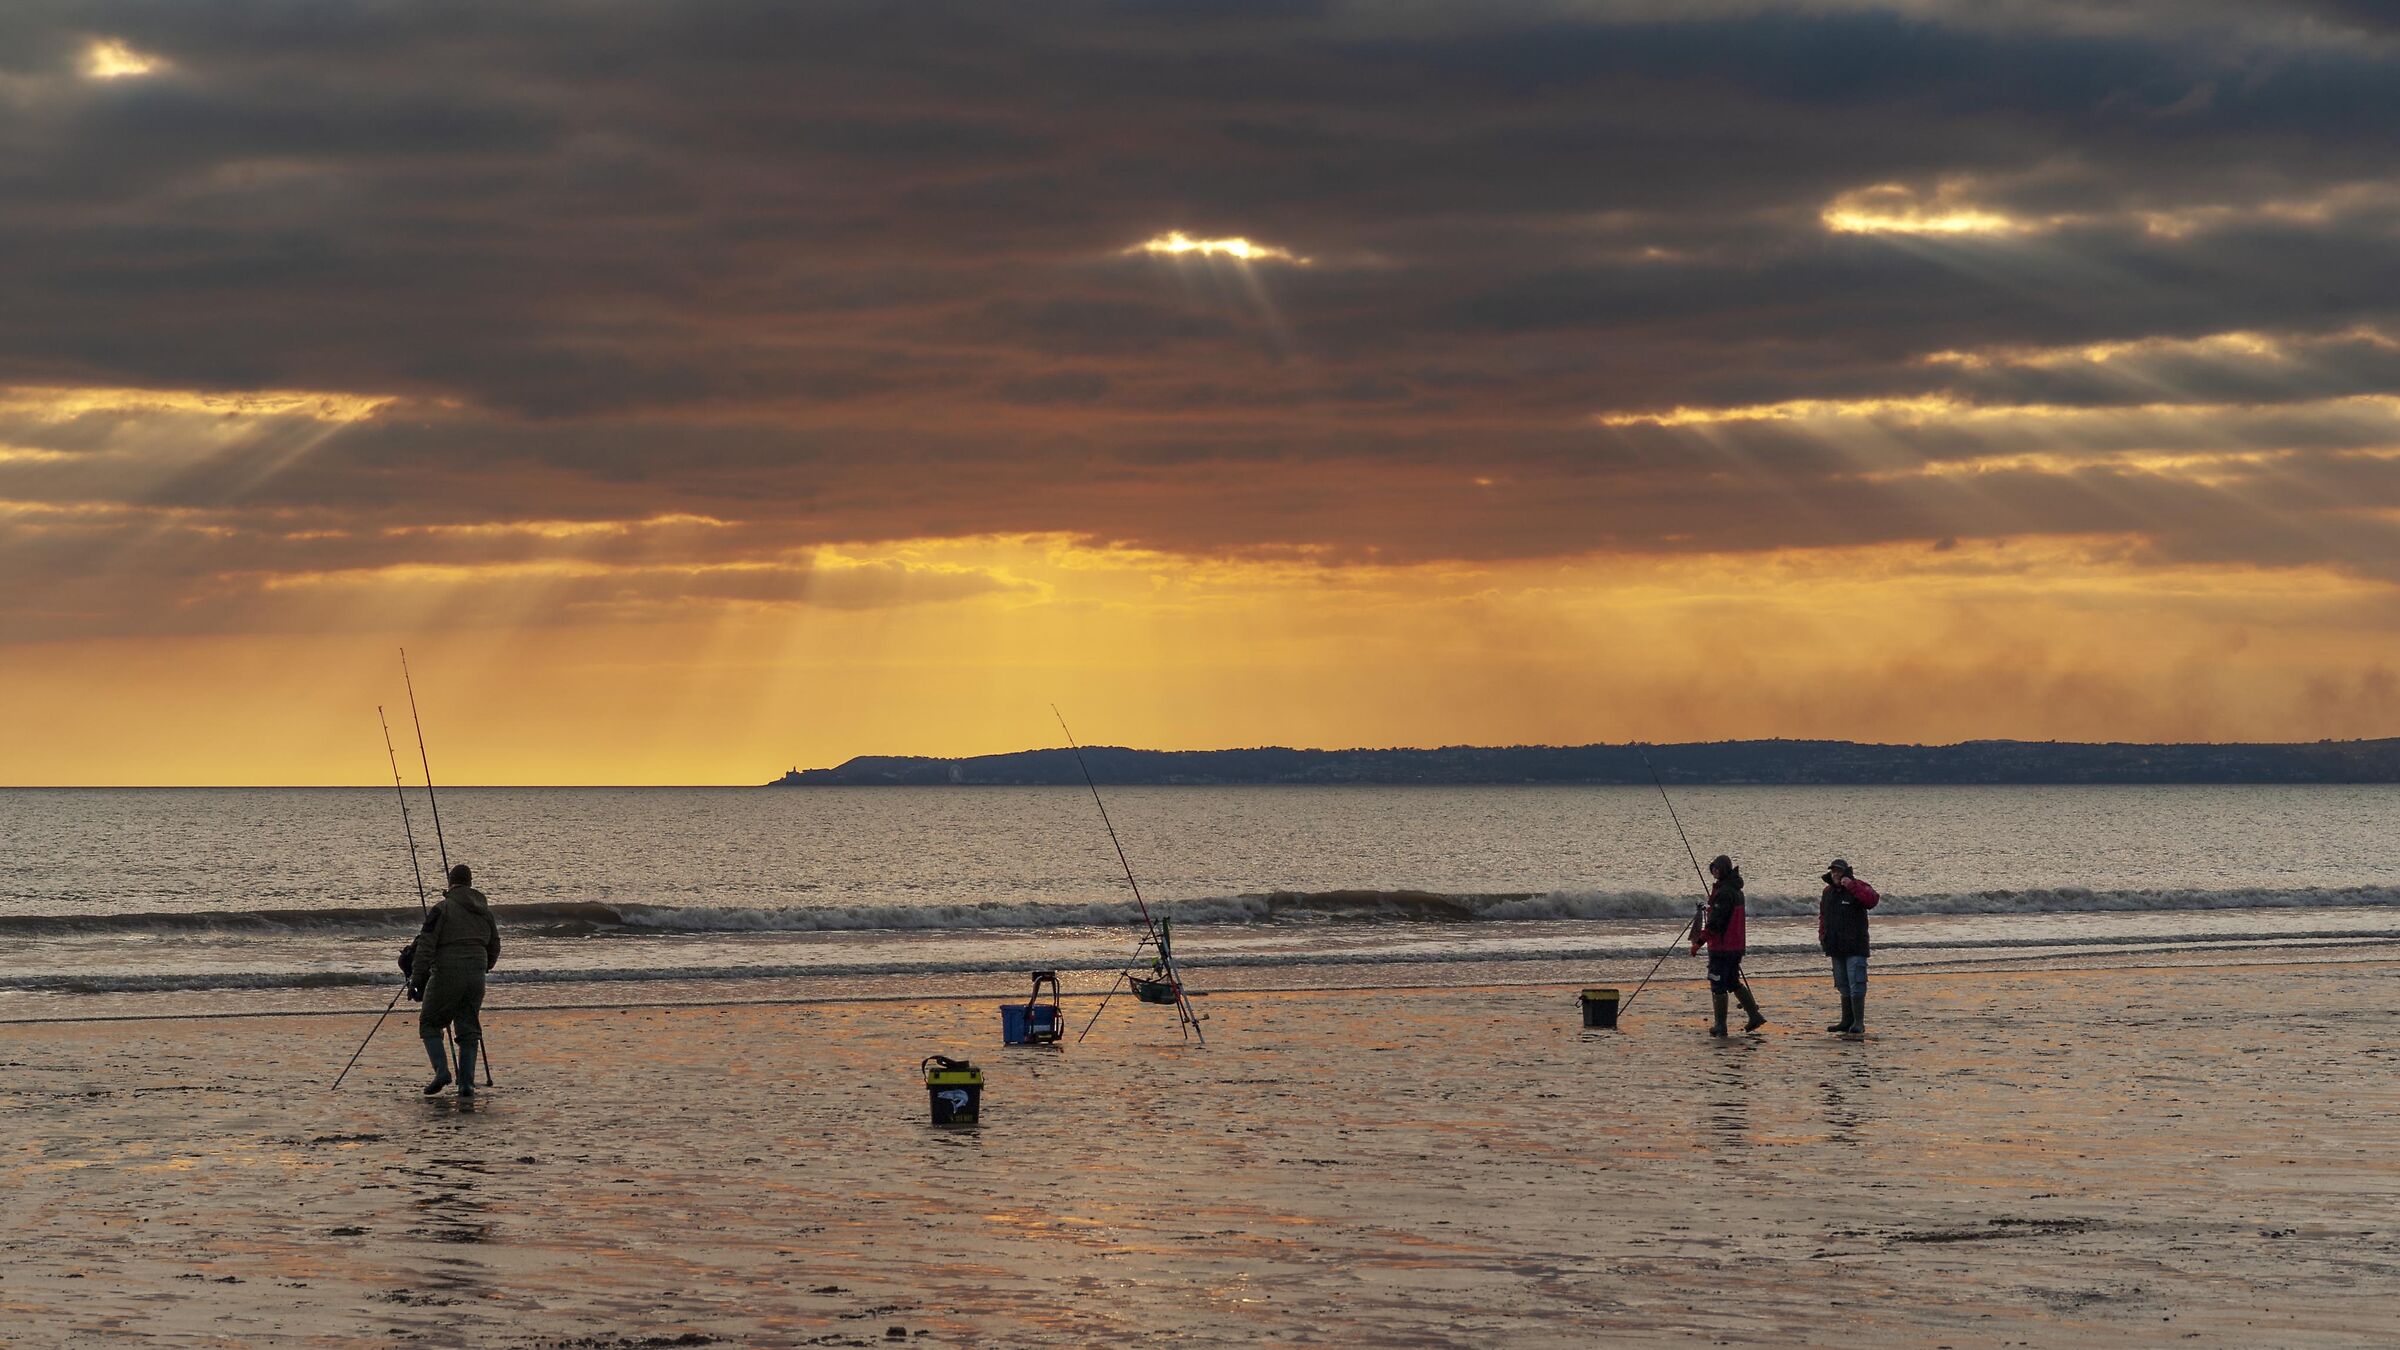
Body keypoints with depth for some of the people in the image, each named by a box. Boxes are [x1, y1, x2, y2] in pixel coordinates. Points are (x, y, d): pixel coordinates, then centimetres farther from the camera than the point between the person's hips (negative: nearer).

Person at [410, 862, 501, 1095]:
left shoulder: (442, 910, -6)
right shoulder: (485, 912, 11)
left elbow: (426, 947, -12)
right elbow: (494, 949, 18)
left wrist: (416, 980, -11)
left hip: (446, 975, -5)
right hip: (476, 976, 5)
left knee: (429, 1023, 10)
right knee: (468, 1030, 10)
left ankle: (441, 1071, -7)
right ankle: (466, 1083, 0)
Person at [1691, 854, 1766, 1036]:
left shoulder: (1723, 892, -18)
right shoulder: (1736, 890, 12)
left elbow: (1715, 922, -21)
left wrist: (1699, 942, -17)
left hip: (1721, 947, -9)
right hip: (1737, 946, 9)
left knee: (1718, 986, -2)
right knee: (1733, 983, 19)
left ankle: (1720, 1026, 2)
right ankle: (1755, 1015, 14)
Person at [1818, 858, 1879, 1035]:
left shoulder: (1857, 888, -7)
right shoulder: (1828, 892, 15)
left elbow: (1872, 899, -28)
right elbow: (1823, 916, 24)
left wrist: (1851, 886, -31)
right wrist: (1822, 936, 11)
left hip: (1855, 947, -7)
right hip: (1836, 947, 7)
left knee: (1856, 985, -12)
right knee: (1843, 986, 12)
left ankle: (1859, 1023, -13)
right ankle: (1847, 1022, 18)